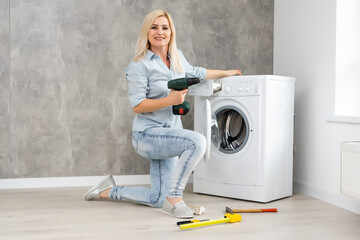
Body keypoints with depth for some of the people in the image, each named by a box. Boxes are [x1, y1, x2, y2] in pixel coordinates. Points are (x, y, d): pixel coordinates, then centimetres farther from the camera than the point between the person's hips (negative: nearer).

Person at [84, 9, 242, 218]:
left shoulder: (177, 57, 8)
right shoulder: (139, 65, -11)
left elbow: (195, 73, 27)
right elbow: (137, 106, -16)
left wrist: (225, 73, 35)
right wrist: (169, 100, -28)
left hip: (170, 134, 8)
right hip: (148, 134, -7)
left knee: (157, 199, 9)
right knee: (197, 141, -33)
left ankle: (108, 191, 29)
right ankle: (174, 199, -20)